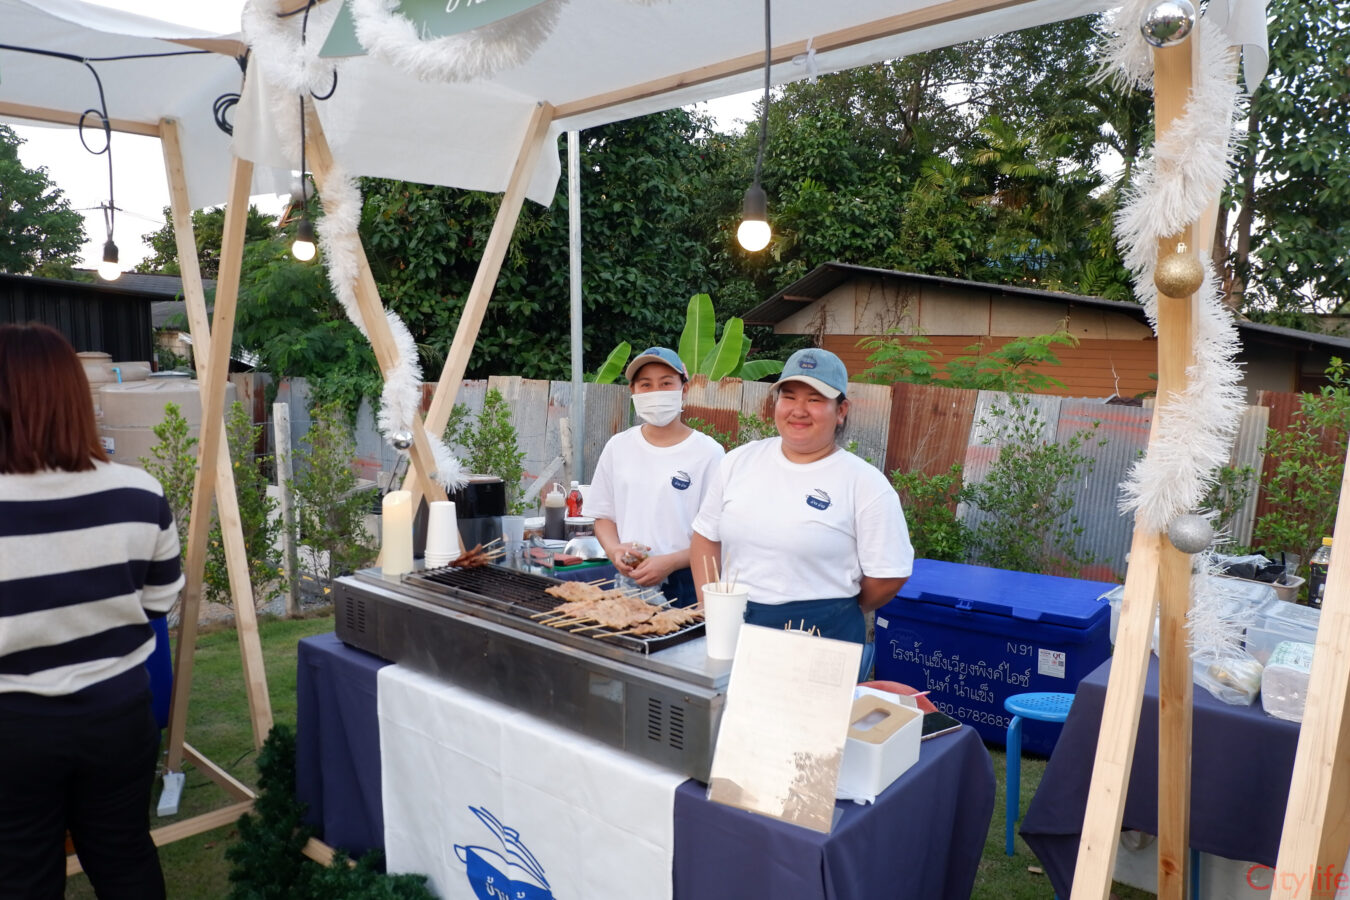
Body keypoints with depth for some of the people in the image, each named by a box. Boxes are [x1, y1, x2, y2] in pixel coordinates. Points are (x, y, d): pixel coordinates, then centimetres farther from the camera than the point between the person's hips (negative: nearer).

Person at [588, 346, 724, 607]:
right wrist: (614, 550, -5)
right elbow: (604, 516, 14)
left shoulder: (707, 452, -6)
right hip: (627, 583, 3)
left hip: (685, 587, -3)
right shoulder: (618, 447, 7)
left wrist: (671, 562, -18)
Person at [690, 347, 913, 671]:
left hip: (821, 640, -4)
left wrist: (836, 613, 4)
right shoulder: (739, 461, 4)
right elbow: (706, 537, 11)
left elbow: (888, 574, -6)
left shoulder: (866, 484, -9)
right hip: (733, 627, 4)